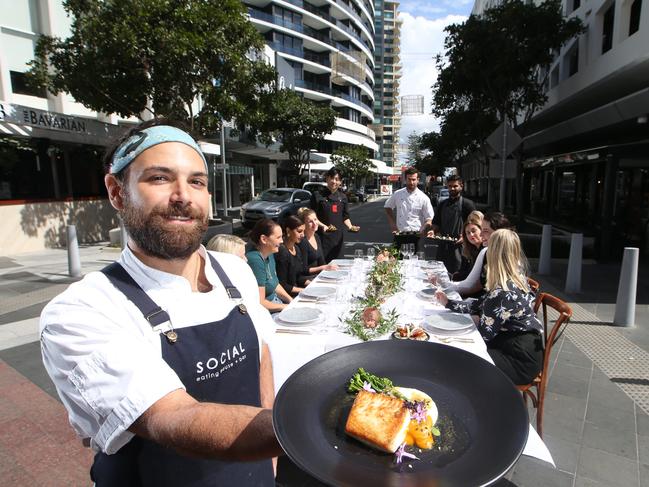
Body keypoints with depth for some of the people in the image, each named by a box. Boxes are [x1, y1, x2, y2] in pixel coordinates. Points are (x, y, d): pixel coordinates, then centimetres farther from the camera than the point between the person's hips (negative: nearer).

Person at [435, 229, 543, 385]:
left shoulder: (503, 293, -30)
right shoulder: (515, 279, -1)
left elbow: (484, 332, -20)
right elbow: (481, 305, 8)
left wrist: (477, 321, 2)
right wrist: (448, 302, 10)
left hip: (522, 361, -8)